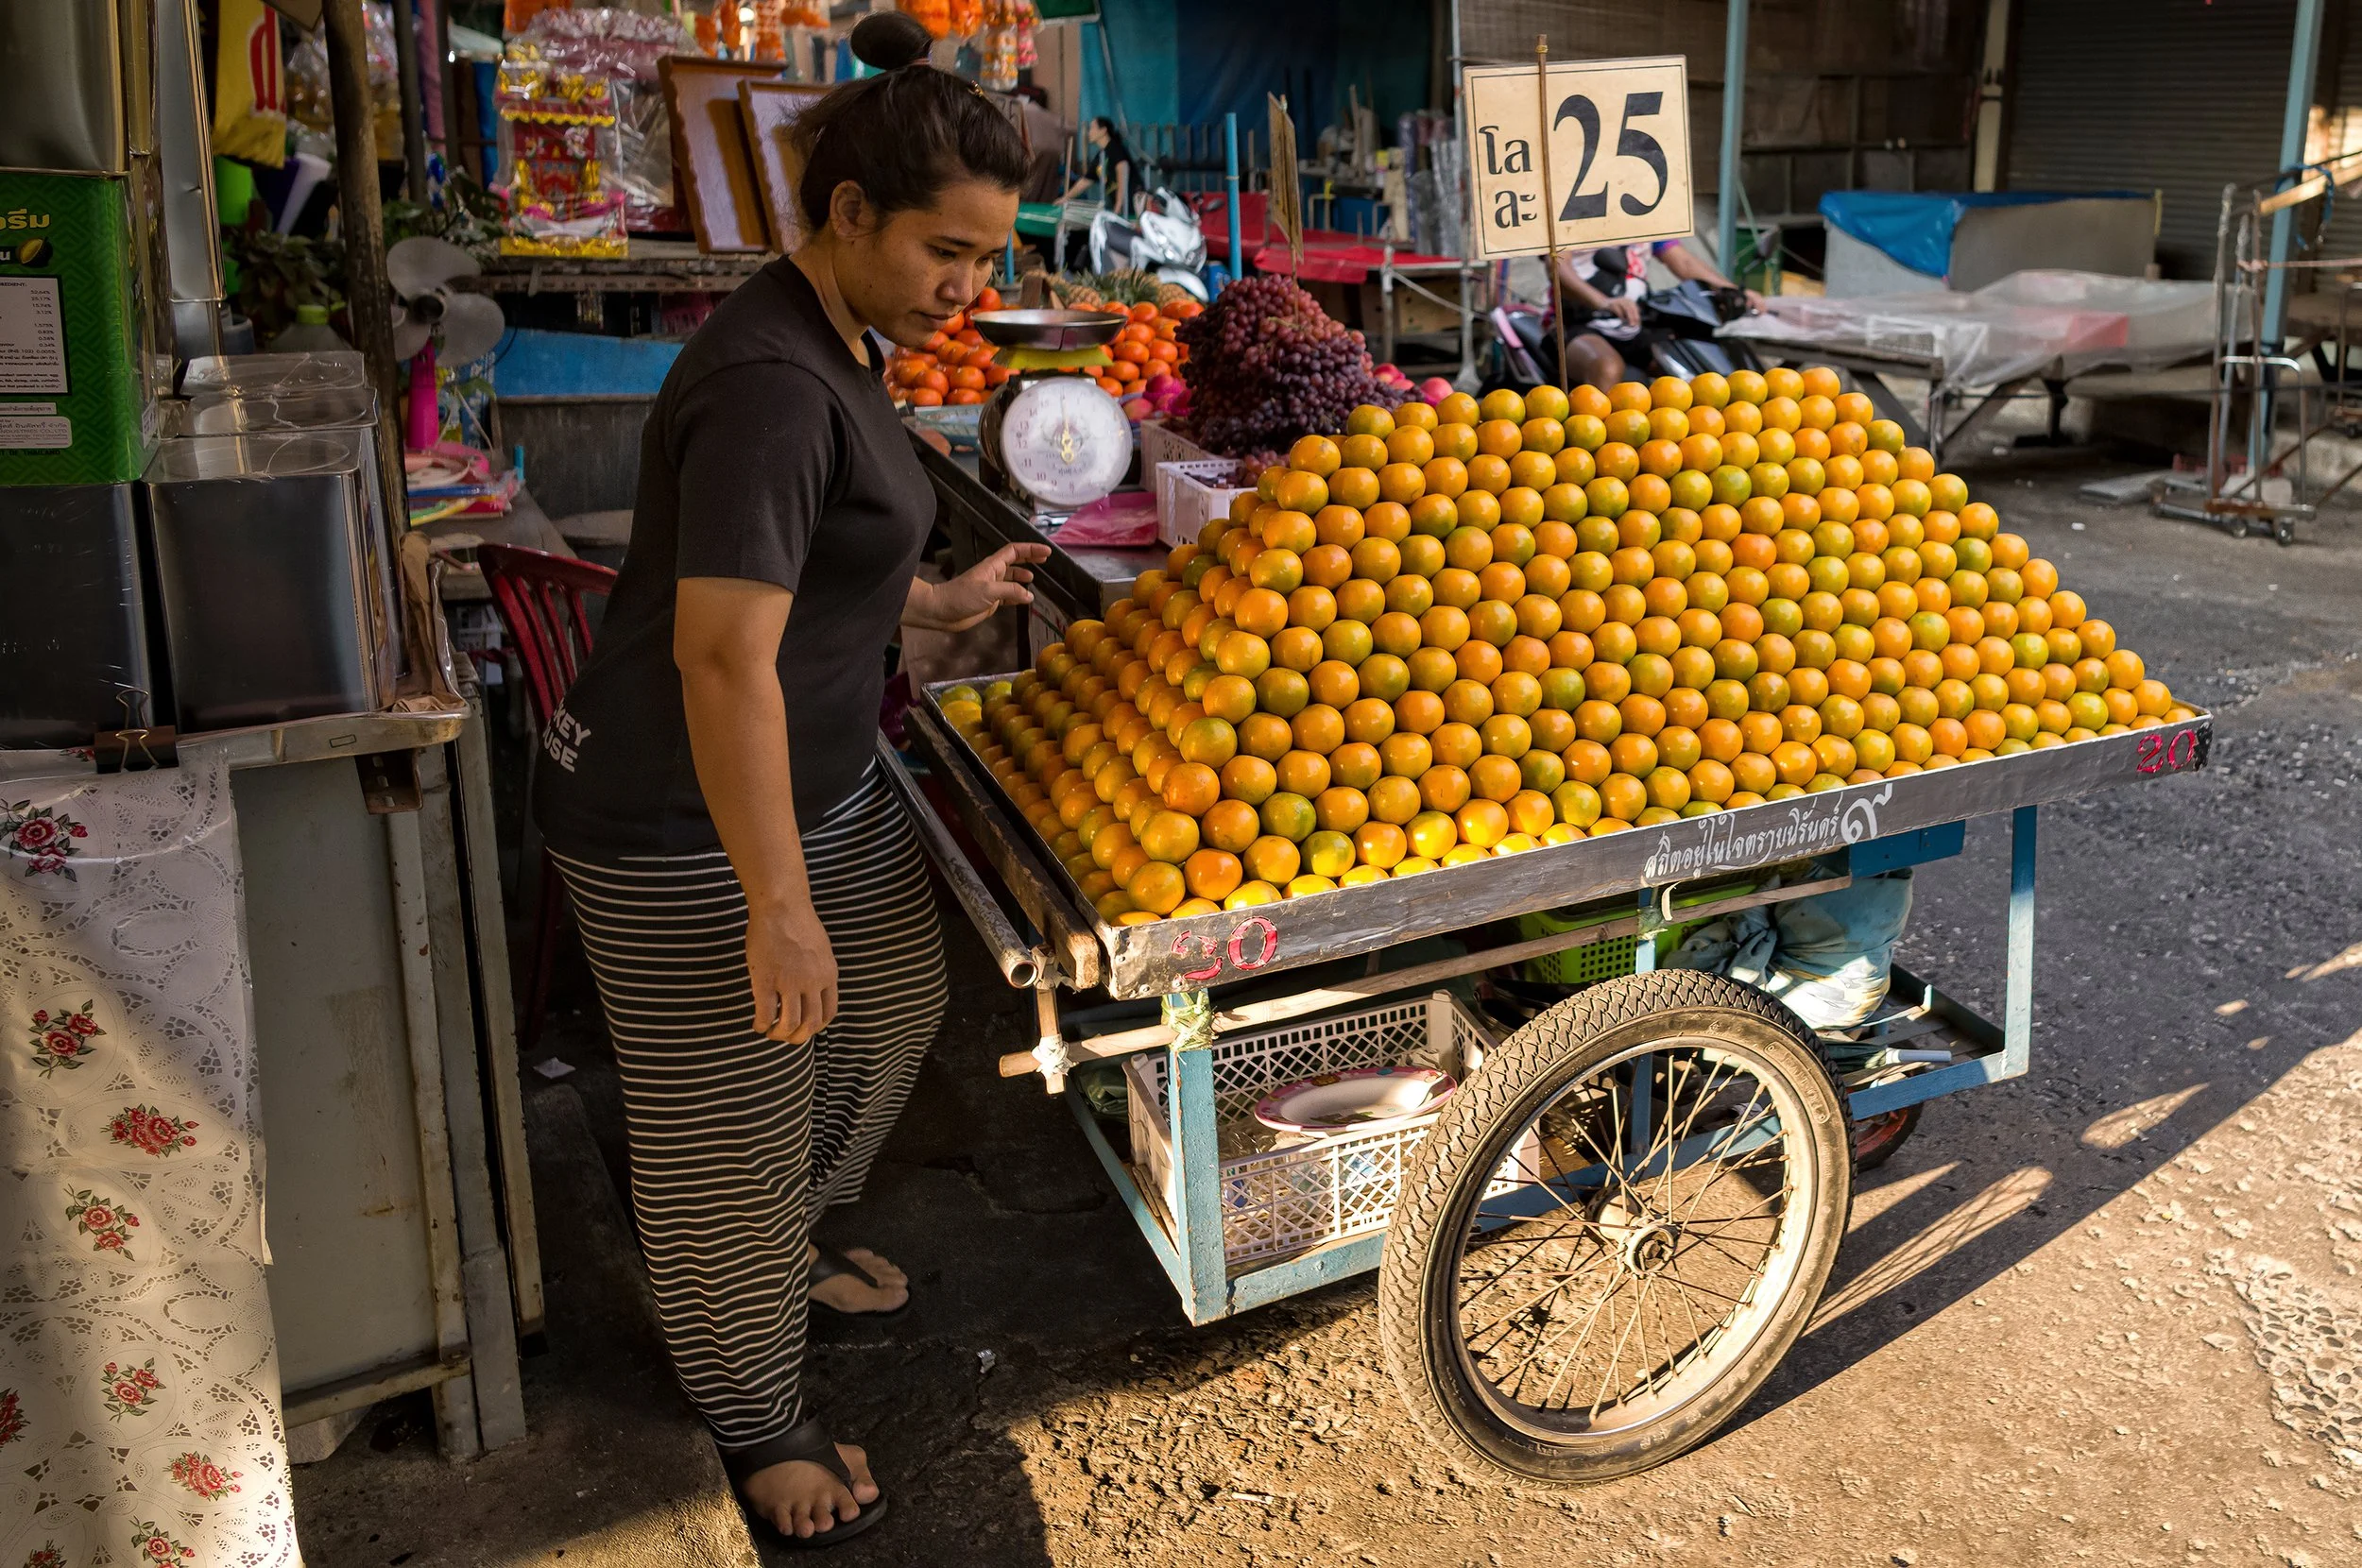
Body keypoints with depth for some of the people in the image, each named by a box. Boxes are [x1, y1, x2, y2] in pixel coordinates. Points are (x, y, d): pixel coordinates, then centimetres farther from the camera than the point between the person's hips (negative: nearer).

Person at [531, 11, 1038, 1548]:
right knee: (731, 1120, 6)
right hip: (687, 826, -10)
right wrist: (777, 903, -28)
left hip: (821, 783, 11)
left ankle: (789, 1249, 50)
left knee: (893, 1007, 25)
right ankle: (759, 1422, 29)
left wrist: (939, 603, 30)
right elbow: (723, 656, -31)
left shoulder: (837, 344, 8)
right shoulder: (774, 385, -26)